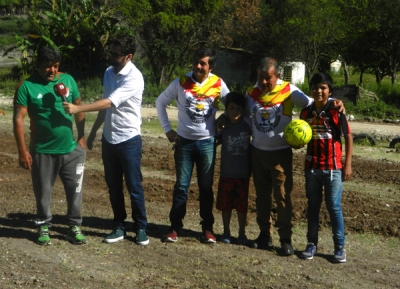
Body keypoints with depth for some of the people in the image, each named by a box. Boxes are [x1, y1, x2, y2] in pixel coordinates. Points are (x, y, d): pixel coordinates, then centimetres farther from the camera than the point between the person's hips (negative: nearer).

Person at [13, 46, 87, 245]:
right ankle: (43, 227, 28)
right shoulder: (26, 86, -10)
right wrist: (23, 150, -16)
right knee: (43, 193, 10)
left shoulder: (68, 80, 0)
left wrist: (81, 138, 5)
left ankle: (74, 227, 23)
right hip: (42, 152, -3)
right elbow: (18, 119, -12)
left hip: (71, 150, 3)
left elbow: (78, 109, 9)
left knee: (75, 190, 9)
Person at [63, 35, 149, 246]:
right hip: (109, 138, 7)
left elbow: (110, 103, -28)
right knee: (113, 186, 11)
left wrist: (78, 109, -32)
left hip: (129, 139, -7)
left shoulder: (134, 78, -19)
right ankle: (119, 227, 21)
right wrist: (93, 132, 18)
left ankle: (140, 228, 15)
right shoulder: (109, 72, 7)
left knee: (134, 186, 2)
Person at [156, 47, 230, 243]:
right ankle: (175, 227, 12)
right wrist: (167, 129, 2)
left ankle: (207, 228, 16)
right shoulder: (180, 83, -7)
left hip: (207, 143, 0)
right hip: (184, 142, 0)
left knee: (206, 187, 7)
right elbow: (160, 102, 5)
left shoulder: (218, 85, -6)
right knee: (181, 186, 4)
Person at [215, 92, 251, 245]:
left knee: (242, 205, 8)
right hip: (226, 173, 1)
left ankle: (242, 233, 21)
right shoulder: (223, 127, -3)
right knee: (225, 204, 9)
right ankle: (226, 231, 24)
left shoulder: (248, 126, -6)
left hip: (243, 174, -1)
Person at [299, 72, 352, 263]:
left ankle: (340, 247, 8)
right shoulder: (306, 113, 3)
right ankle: (312, 243, 19)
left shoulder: (336, 112, -9)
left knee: (334, 206, -1)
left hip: (333, 168, -4)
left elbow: (348, 137, -4)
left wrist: (347, 164, -7)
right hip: (312, 167, 4)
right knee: (313, 205, 10)